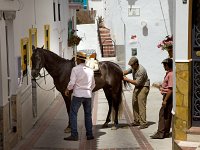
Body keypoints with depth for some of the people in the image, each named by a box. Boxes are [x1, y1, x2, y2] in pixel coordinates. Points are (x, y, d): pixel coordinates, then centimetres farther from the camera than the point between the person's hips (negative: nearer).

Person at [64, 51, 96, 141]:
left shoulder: (75, 69, -9)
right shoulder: (90, 70, 8)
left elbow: (72, 83, -13)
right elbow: (93, 85, 15)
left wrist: (67, 89, 5)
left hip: (78, 95, -5)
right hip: (88, 95, 5)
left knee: (73, 114, 2)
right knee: (88, 114, 14)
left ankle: (74, 135, -4)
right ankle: (89, 134, 15)